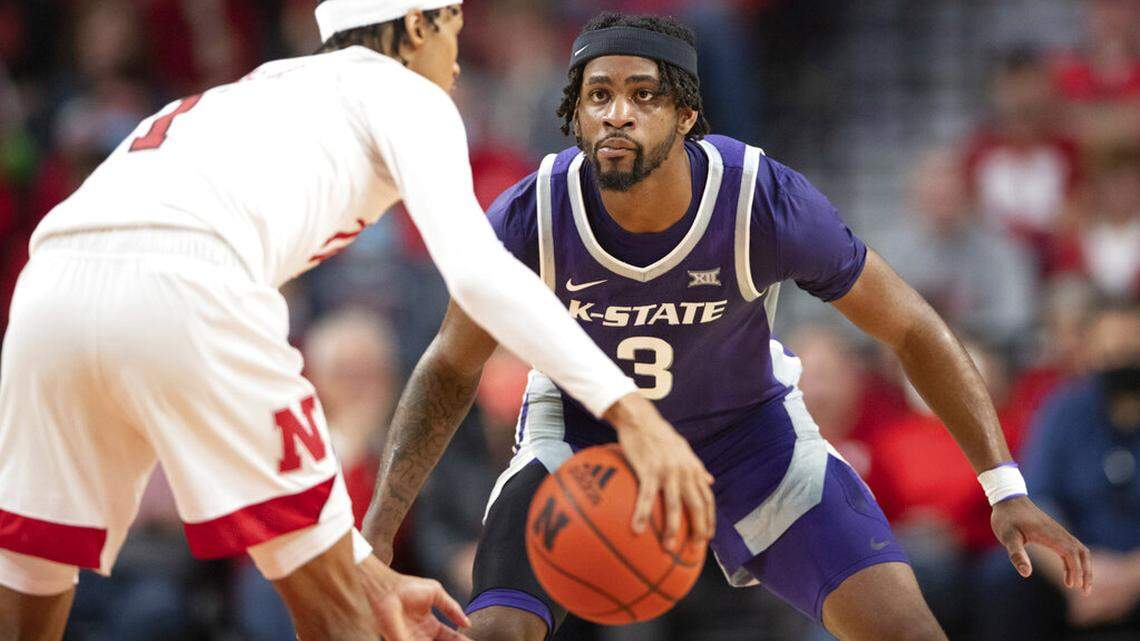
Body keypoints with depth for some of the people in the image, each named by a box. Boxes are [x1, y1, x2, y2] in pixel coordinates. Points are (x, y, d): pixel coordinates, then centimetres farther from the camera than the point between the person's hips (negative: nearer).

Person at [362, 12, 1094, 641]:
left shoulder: (767, 202, -30)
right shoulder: (532, 219, -27)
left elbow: (913, 330, -16)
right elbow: (451, 368, -9)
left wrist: (1005, 488, -18)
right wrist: (376, 531, -15)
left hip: (747, 427, 0)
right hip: (582, 433, 0)